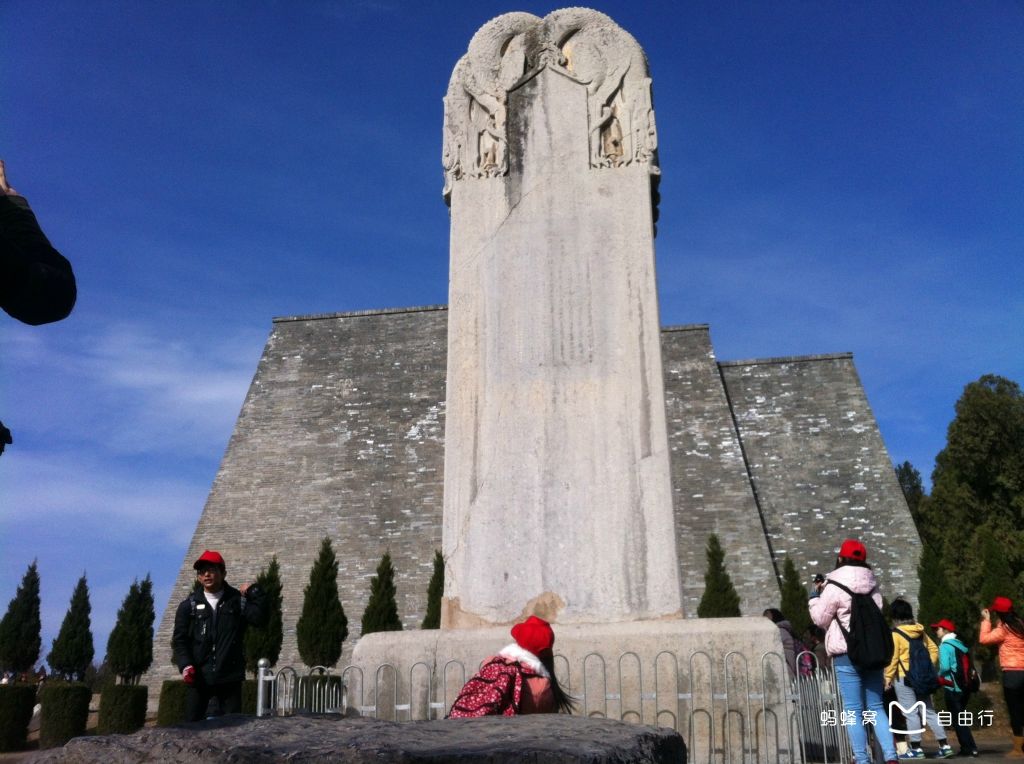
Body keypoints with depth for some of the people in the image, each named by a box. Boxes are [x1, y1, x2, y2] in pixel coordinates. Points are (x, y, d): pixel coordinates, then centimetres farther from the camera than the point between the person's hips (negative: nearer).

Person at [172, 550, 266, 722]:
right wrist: (185, 665, -11)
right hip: (199, 677, 0)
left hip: (230, 677, 0)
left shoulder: (238, 600, 7)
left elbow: (259, 618, -8)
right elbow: (179, 639, 3)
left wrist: (254, 592, -11)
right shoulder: (189, 605, 6)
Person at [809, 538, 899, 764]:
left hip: (847, 654, -6)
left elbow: (821, 618, -5)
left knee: (853, 710, 1)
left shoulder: (835, 587, -11)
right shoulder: (872, 585, 9)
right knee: (876, 707, 13)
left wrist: (814, 598, 12)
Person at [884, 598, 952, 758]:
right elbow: (933, 650, 12)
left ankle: (916, 749, 0)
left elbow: (892, 658, -14)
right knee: (929, 711, 13)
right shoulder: (921, 632, 9)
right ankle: (944, 745, 11)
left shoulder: (895, 634, -12)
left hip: (903, 678, -6)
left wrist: (888, 676, -7)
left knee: (911, 713, -1)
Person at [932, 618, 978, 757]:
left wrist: (939, 675, -1)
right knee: (960, 718, 17)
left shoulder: (945, 645, -10)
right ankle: (968, 747, 17)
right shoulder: (960, 644, 13)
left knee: (957, 719, -1)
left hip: (952, 687, -8)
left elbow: (945, 666, -20)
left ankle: (969, 748, -4)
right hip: (965, 687, 8)